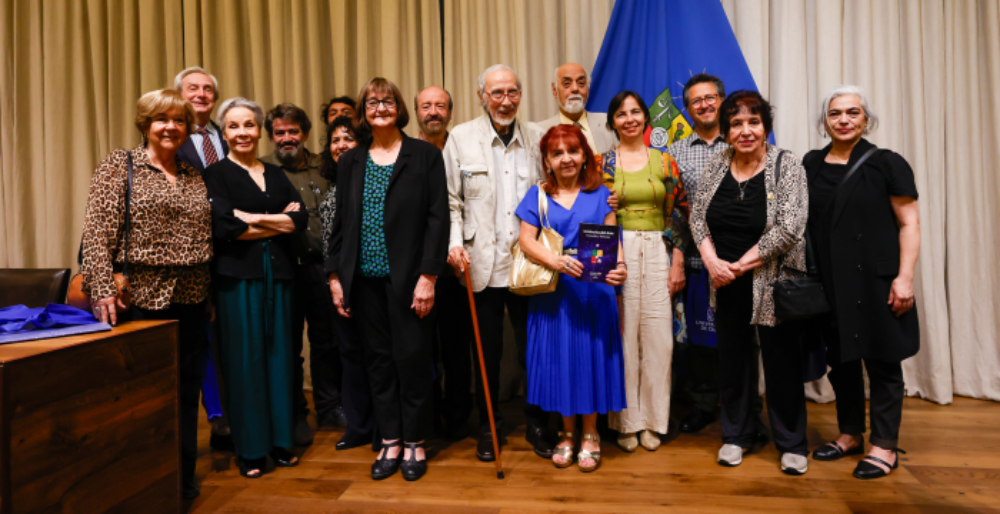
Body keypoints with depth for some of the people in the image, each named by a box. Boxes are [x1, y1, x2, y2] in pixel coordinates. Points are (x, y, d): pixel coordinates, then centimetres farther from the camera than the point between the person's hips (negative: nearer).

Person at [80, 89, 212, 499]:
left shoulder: (193, 177, 14)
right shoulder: (119, 165, 0)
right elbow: (98, 232, -9)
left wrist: (208, 293, 12)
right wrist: (103, 289, -19)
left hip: (190, 300, 5)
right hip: (141, 298, -5)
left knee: (187, 388, 11)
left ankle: (183, 477, 26)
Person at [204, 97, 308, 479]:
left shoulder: (276, 174, 14)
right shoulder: (216, 174, 2)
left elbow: (301, 218, -1)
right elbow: (224, 227, -14)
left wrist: (254, 219, -9)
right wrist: (279, 223, -8)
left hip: (278, 273, 4)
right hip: (238, 275, -4)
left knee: (279, 354, 8)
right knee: (244, 358, 2)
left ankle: (280, 440, 21)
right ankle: (249, 449, 15)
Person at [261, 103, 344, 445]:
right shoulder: (263, 170, 2)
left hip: (321, 266, 3)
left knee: (327, 339, 11)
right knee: (289, 345, 8)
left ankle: (329, 407, 27)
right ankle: (295, 414, 23)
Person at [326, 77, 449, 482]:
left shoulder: (425, 155, 0)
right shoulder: (350, 161, 11)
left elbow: (437, 217, -5)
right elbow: (341, 222, 12)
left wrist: (428, 275, -12)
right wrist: (336, 275, 6)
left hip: (407, 276, -3)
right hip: (365, 277, 4)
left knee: (411, 356, 1)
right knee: (378, 358, 9)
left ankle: (414, 443, 18)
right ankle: (389, 441, 23)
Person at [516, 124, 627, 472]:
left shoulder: (600, 195, 7)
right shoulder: (537, 196, 6)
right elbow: (526, 240, -3)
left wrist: (619, 267, -20)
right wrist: (556, 261, -21)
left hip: (594, 291, 0)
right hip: (553, 293, 0)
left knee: (590, 356, 4)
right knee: (559, 359, 6)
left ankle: (590, 434, 23)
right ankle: (567, 433, 26)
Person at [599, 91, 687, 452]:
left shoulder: (664, 161, 9)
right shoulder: (602, 163, 5)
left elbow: (678, 214, 8)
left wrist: (678, 263, 1)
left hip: (657, 253, 2)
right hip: (615, 254, -1)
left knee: (658, 336, 2)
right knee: (622, 334, -1)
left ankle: (653, 419, 18)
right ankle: (626, 421, 15)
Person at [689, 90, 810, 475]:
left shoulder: (786, 166, -8)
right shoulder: (715, 166, 4)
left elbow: (789, 228, -16)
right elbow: (697, 217, 4)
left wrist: (742, 265, -15)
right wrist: (712, 261, -11)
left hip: (773, 282, -3)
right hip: (726, 285, 4)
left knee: (782, 360, 5)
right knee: (732, 358, 12)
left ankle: (792, 444, 24)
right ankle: (735, 436, 29)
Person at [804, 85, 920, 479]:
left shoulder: (886, 163, -3)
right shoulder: (811, 164, 8)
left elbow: (909, 224, -5)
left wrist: (905, 276, -13)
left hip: (875, 280, -4)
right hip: (829, 282, 4)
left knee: (881, 361, 6)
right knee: (840, 359, 13)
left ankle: (885, 446, 19)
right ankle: (850, 434, 30)